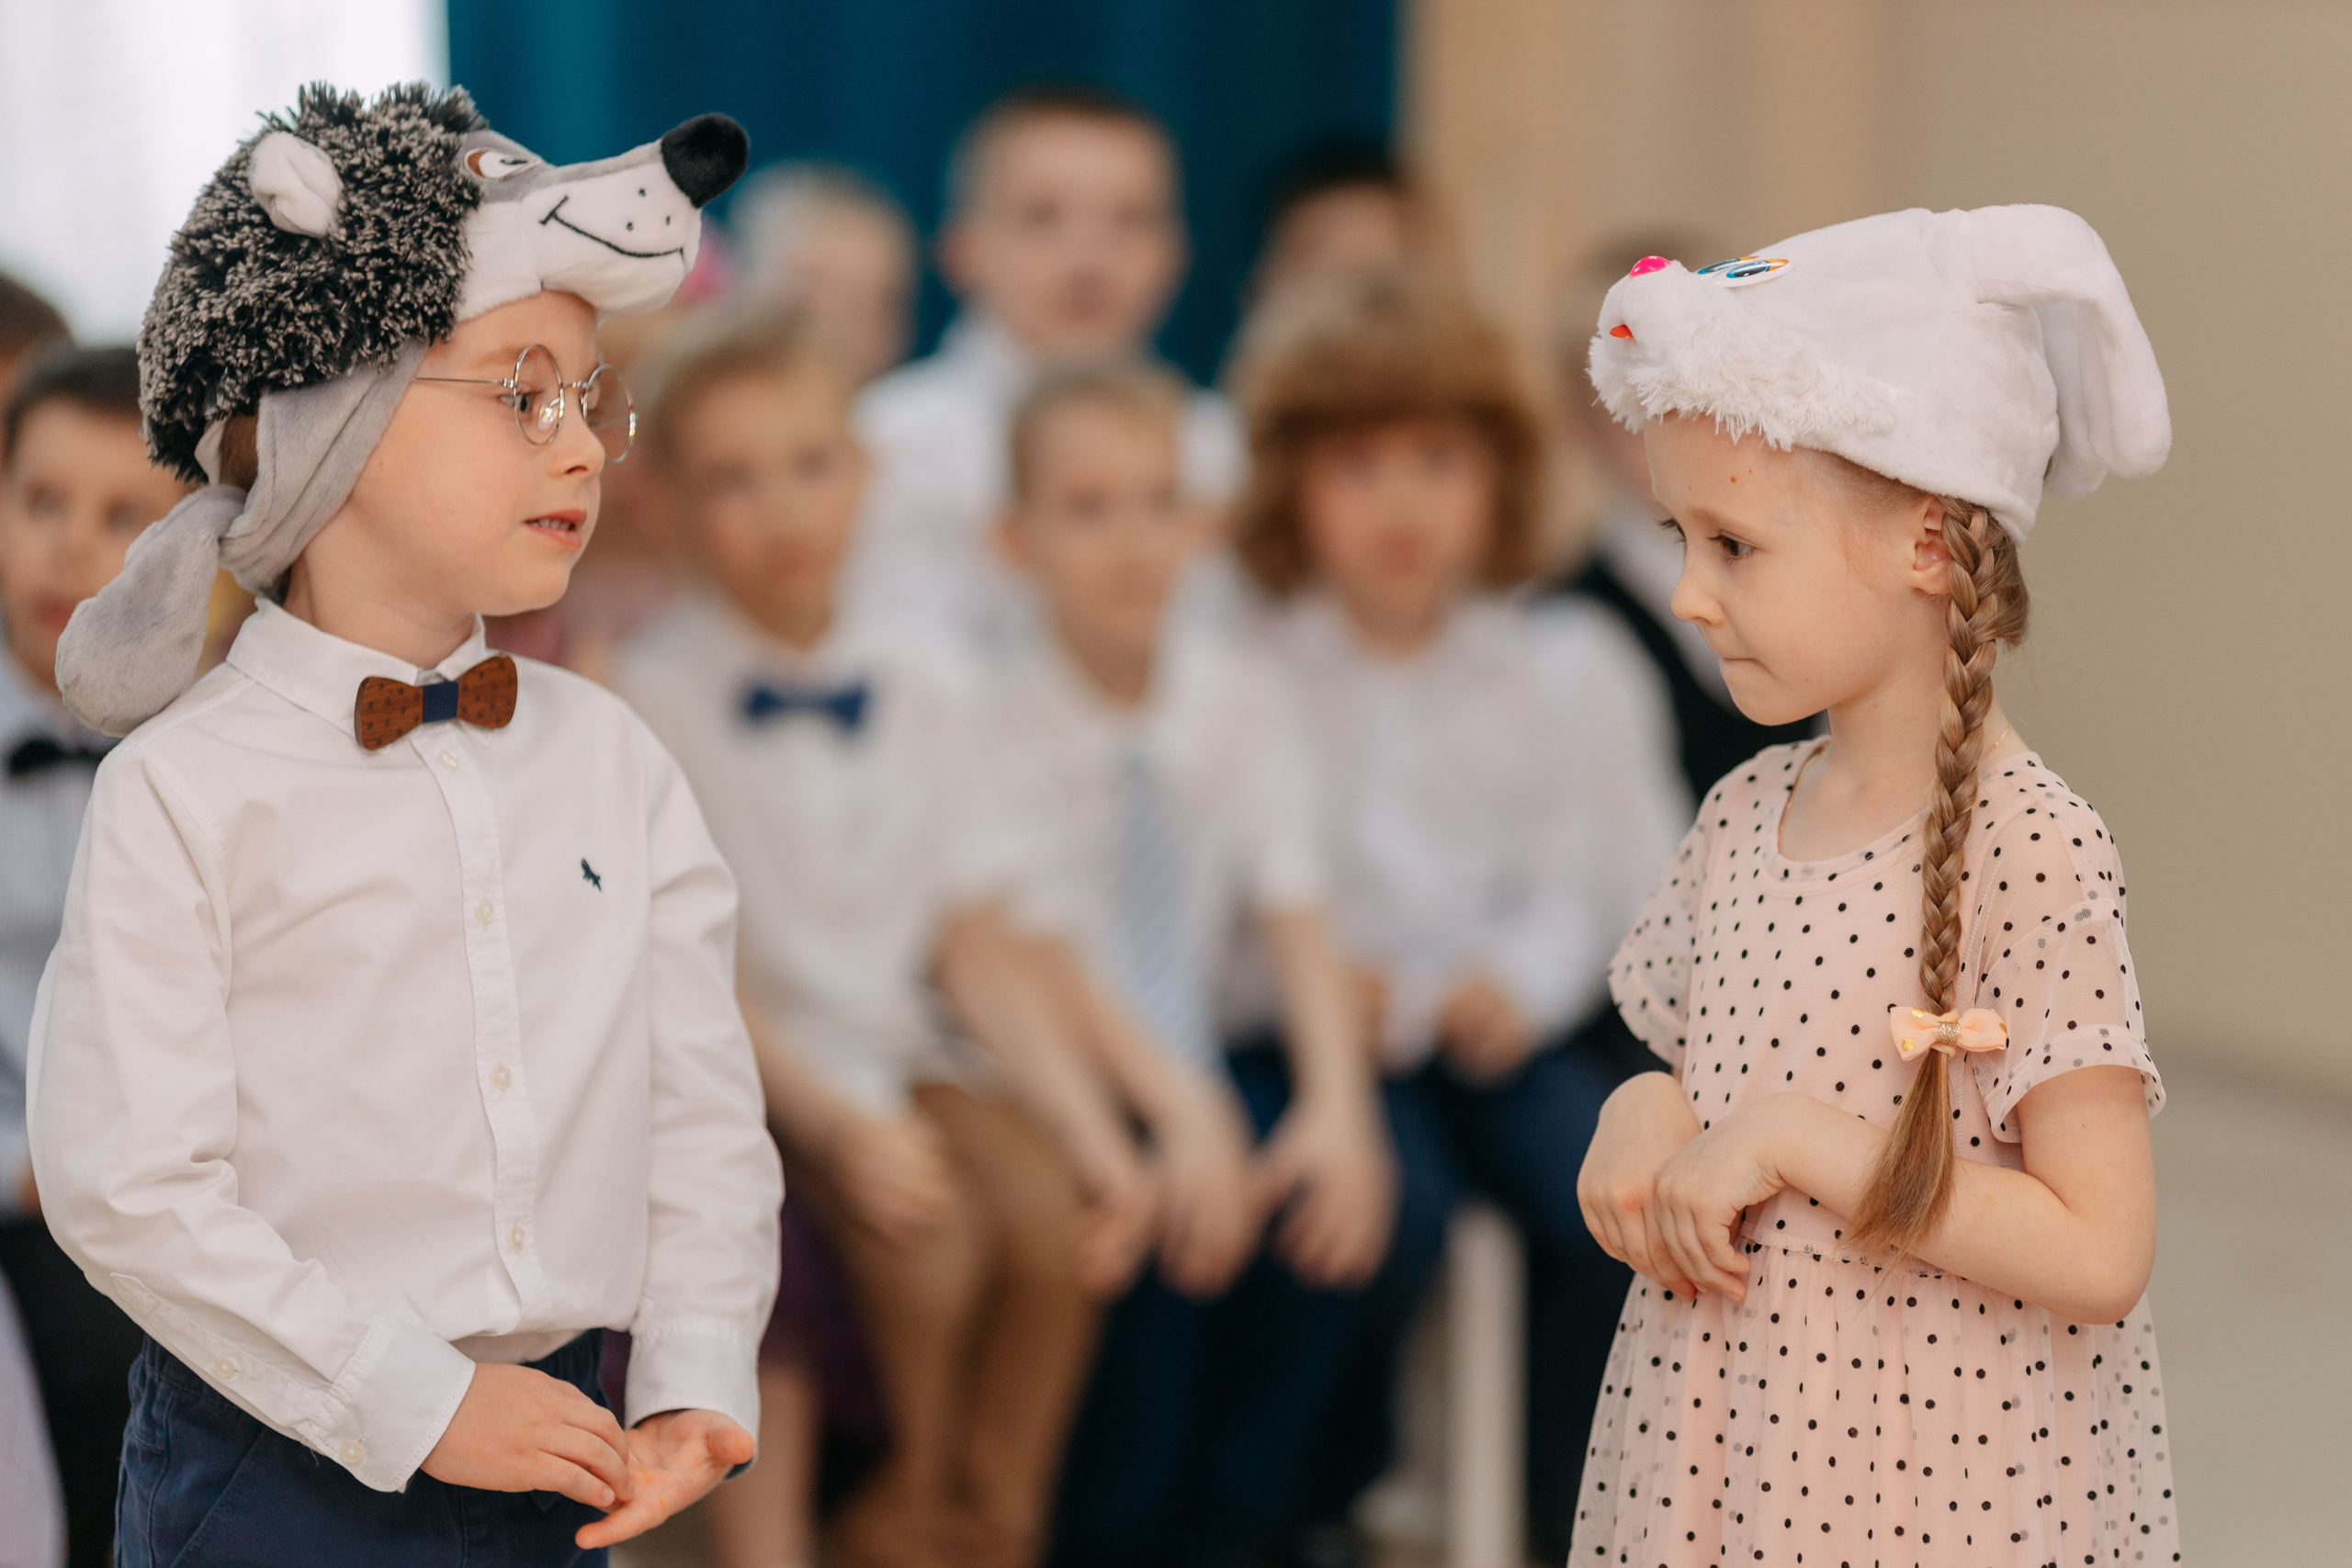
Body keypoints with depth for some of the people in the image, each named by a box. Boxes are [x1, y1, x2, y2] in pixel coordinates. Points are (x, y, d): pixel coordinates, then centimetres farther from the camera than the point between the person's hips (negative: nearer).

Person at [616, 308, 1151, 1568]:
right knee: (928, 1231, -27)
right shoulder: (652, 699, -9)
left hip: (903, 1061, 5)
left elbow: (976, 951, 6)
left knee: (1056, 1210, -21)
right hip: (747, 1082, -4)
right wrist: (838, 1125, -24)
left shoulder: (924, 700, 7)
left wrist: (1090, 1129, -7)